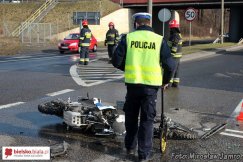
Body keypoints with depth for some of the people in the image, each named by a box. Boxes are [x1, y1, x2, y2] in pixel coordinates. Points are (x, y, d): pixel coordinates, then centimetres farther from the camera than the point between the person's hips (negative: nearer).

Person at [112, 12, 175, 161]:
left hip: (132, 83, 1)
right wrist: (165, 81, 14)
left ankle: (130, 147, 33)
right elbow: (170, 65, -4)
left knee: (131, 117, 20)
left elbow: (116, 61, -1)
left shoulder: (128, 37, -1)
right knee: (147, 120, 9)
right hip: (151, 85, -1)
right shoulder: (159, 39, -2)